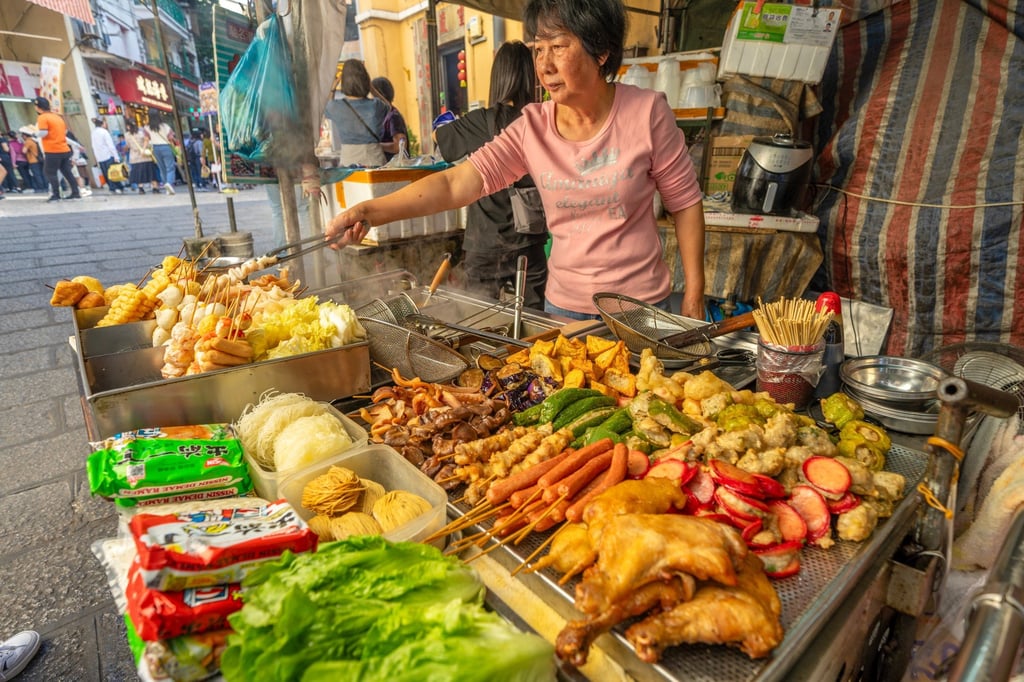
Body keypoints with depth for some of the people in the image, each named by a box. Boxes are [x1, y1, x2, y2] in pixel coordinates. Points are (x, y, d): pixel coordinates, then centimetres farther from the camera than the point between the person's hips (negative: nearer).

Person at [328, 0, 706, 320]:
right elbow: (456, 183, -13)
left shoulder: (646, 112, -10)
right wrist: (371, 211, -26)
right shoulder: (532, 126, -5)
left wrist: (694, 296, -4)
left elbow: (685, 203, -3)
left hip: (643, 304, -2)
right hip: (564, 304, 3)